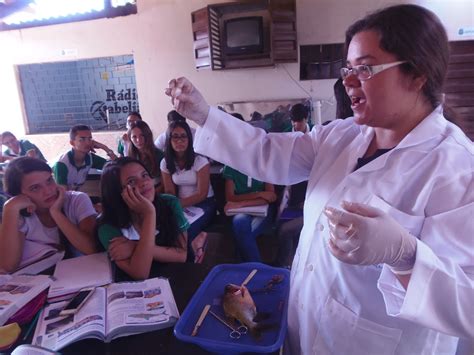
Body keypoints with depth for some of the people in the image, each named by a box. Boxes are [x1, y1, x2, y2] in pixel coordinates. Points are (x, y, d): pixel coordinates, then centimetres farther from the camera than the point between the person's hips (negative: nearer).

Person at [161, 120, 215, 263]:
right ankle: (196, 238, -7)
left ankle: (189, 260, -2)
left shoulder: (200, 161, -13)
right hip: (181, 205, 4)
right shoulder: (166, 163, 1)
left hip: (204, 204, -3)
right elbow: (169, 191, 2)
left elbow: (202, 194, -15)